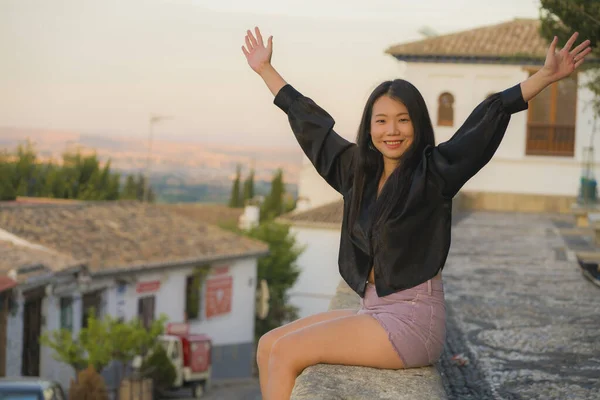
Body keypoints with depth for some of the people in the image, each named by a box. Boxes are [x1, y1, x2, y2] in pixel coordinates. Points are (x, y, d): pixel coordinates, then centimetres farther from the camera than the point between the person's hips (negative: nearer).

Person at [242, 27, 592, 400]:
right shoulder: (358, 171, 8)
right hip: (372, 312, 7)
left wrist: (546, 75, -26)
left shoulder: (433, 173, -9)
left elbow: (491, 115, -18)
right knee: (268, 345, 1)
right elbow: (310, 121, 17)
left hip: (413, 319, -7)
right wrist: (265, 69, 25)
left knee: (285, 353, -14)